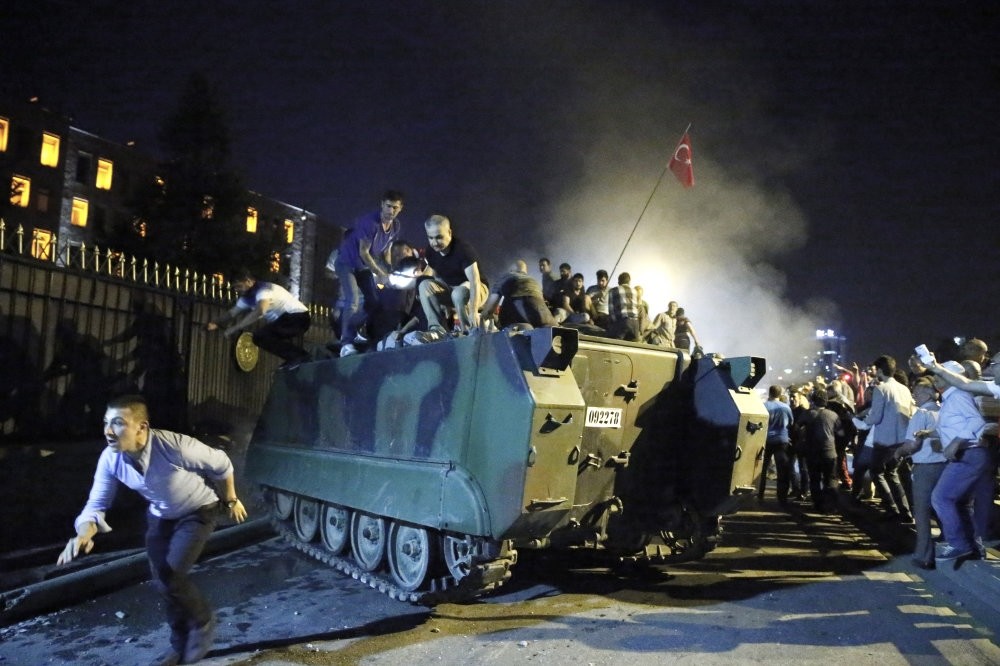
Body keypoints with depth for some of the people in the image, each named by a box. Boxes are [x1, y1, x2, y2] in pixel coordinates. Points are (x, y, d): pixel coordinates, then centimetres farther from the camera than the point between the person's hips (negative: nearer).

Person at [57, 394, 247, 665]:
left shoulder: (174, 446, -38)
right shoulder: (110, 459, -22)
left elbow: (221, 464, -21)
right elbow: (97, 504, -14)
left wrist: (231, 500, -7)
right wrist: (84, 534, -36)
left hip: (198, 511, -6)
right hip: (160, 516, 6)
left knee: (171, 576, -16)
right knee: (162, 582, 9)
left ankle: (203, 622, 15)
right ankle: (181, 644, 32)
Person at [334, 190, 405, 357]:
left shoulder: (396, 226, -5)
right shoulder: (368, 222, -28)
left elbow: (386, 252, 4)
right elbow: (363, 252, -25)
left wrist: (390, 274, -8)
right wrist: (380, 274, -26)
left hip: (364, 266, 8)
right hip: (347, 262, -8)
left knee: (374, 301, 4)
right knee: (353, 300, -22)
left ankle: (349, 332, 14)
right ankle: (346, 343, -22)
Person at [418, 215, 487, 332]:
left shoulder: (464, 250, -26)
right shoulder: (430, 252, -7)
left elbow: (475, 283, -34)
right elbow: (436, 276, 4)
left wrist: (473, 312, -45)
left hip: (475, 291, -6)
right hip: (449, 289, 6)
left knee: (459, 293, -38)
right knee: (424, 285, -18)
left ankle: (469, 332, -23)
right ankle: (437, 328, -23)